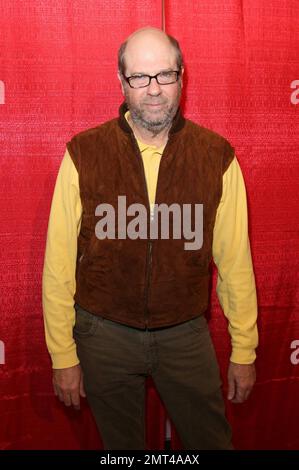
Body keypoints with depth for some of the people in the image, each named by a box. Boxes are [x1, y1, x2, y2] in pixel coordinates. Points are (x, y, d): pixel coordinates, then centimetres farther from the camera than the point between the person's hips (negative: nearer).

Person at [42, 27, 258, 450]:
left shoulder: (217, 156, -8)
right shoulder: (84, 154, -10)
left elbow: (234, 260, -3)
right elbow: (59, 263, -6)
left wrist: (244, 351, 2)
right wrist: (63, 355, -3)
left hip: (186, 335, 1)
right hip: (104, 334, 0)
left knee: (212, 439, 18)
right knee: (121, 443, 22)